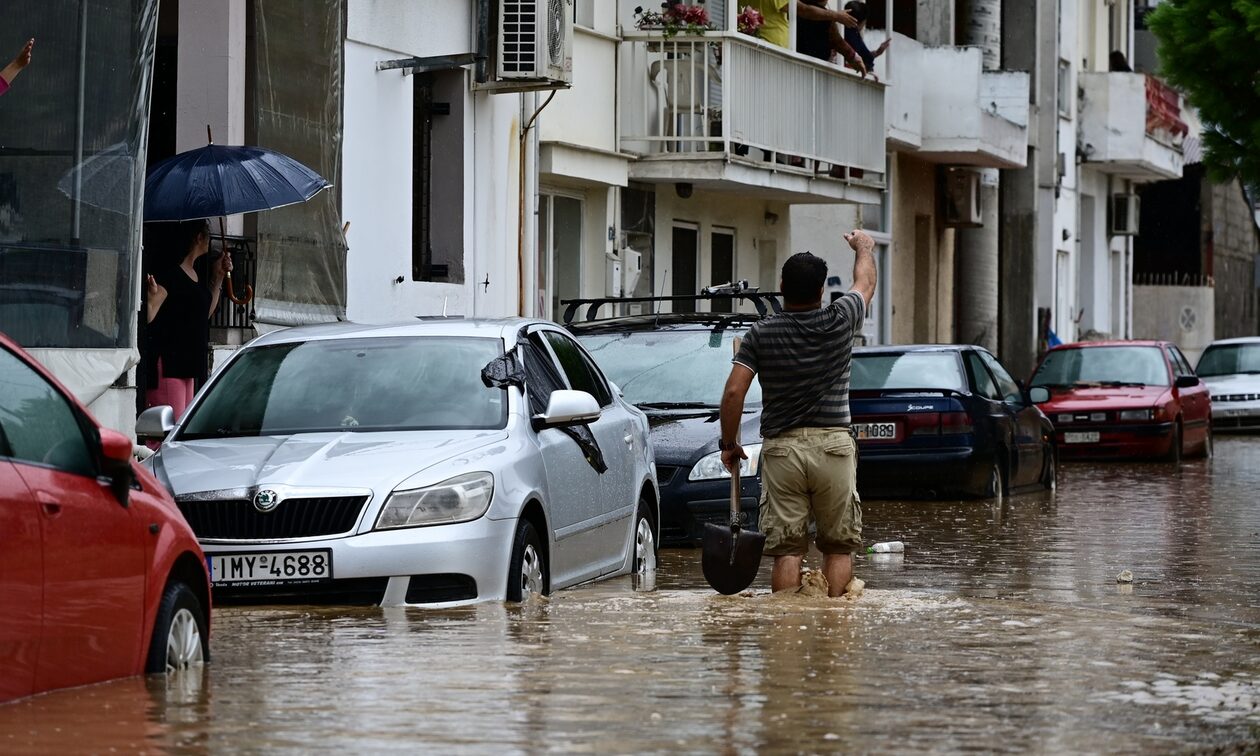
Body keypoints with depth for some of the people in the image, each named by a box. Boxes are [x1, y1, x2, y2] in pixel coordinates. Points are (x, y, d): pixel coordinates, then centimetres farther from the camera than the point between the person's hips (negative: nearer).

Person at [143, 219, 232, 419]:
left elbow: (205, 313, 28)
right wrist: (151, 296, -40)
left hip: (188, 363, 10)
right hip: (168, 362, -10)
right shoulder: (168, 273, -13)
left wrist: (218, 278, 24)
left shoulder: (193, 274, 15)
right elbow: (149, 317, -20)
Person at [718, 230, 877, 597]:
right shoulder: (839, 322, 0)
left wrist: (728, 443, 7)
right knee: (839, 546, 8)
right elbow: (866, 283, 20)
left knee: (786, 549, 0)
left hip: (781, 447, 0)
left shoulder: (761, 333, -2)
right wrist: (863, 247, 40)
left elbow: (734, 392, -6)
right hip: (833, 445, 0)